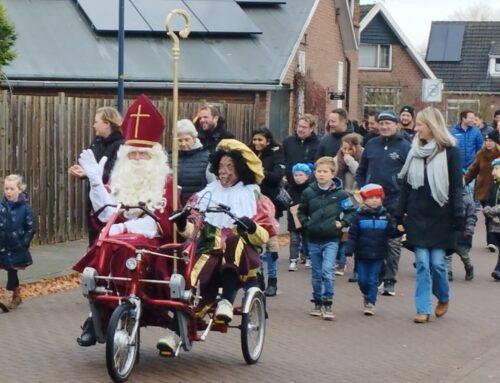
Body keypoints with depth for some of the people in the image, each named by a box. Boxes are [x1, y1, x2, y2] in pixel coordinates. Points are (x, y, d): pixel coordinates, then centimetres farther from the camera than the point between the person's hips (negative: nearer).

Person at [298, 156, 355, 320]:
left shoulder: (340, 193, -8)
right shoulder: (308, 192, -2)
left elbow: (351, 211, 3)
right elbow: (301, 211, 13)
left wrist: (342, 223, -10)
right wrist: (306, 223, -2)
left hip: (331, 240, -3)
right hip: (314, 239, 3)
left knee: (327, 270, -14)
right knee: (316, 273, 12)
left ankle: (327, 304, -9)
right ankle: (317, 303, 24)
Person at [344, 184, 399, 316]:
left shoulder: (385, 217, 1)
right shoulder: (359, 217, -5)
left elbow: (391, 233, -1)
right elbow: (352, 235, -6)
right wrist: (349, 252, -11)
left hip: (378, 255, 0)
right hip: (362, 255, 0)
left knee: (373, 280, 2)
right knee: (362, 280, 7)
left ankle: (370, 303, 10)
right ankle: (366, 295, 34)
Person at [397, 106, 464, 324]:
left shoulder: (450, 152, -4)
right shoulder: (415, 151, 8)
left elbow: (456, 187, -5)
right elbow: (405, 185, 9)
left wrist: (458, 218, -10)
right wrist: (400, 216, 6)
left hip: (440, 216, -3)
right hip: (417, 216, 3)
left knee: (437, 262, -1)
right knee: (422, 263, -1)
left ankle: (443, 298, 26)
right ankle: (423, 309, 2)